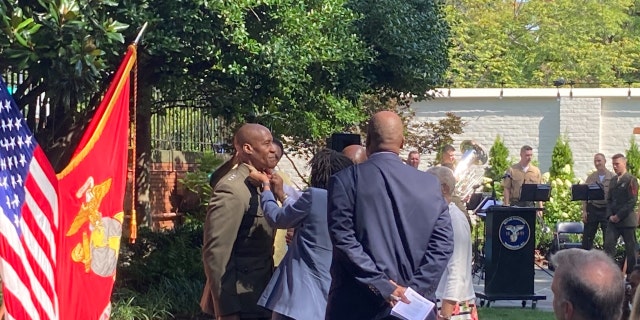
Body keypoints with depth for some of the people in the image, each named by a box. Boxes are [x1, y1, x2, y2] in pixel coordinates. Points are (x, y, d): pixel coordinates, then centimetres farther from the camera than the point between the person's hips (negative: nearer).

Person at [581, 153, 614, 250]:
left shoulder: (612, 177, -2)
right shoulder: (591, 177, 8)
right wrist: (584, 211, 2)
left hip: (606, 210, -3)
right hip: (592, 209, 3)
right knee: (587, 237, 4)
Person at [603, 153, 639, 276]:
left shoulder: (631, 180, -7)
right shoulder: (613, 180, 15)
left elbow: (632, 201, -13)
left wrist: (619, 216, -14)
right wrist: (610, 215, 0)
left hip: (627, 220, -6)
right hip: (613, 220, 6)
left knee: (630, 248, 2)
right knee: (608, 245, -5)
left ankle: (631, 274, 11)